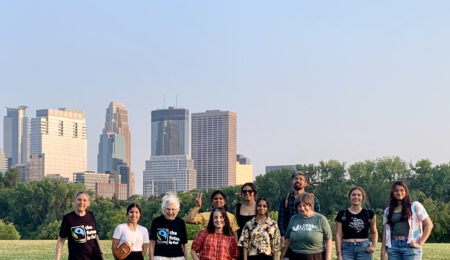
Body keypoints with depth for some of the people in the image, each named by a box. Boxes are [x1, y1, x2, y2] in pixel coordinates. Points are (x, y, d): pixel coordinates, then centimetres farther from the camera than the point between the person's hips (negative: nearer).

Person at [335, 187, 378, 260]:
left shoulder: (369, 214, 7)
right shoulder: (342, 214, 4)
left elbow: (374, 232, 18)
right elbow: (338, 235, 2)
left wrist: (373, 246, 0)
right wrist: (339, 254, -5)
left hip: (364, 249, 1)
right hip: (347, 249, -1)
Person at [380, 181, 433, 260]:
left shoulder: (415, 206, 4)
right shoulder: (388, 211, 14)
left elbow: (429, 225, 1)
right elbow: (385, 232, 14)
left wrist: (420, 243, -7)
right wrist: (383, 253, 7)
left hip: (410, 246, -3)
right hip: (393, 246, 3)